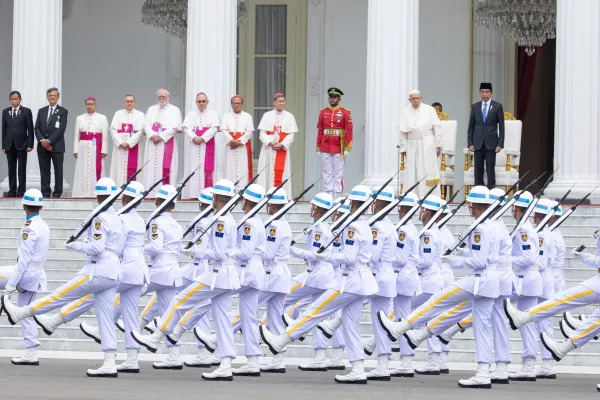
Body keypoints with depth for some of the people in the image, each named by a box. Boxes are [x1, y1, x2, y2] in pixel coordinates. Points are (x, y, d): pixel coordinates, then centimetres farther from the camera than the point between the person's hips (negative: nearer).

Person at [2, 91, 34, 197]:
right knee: (11, 169, 5)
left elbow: (30, 129, -2)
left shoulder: (26, 111, -1)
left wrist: (30, 145, -8)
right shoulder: (5, 112, 8)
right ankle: (12, 191, 8)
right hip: (9, 144, 3)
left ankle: (21, 191, 2)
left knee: (22, 169, 0)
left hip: (21, 144, -3)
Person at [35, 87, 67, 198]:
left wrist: (49, 141, -16)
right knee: (44, 170, 4)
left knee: (58, 171, 0)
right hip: (42, 146, 4)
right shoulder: (41, 111, 14)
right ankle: (45, 193, 7)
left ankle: (57, 193, 3)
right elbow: (37, 128, 8)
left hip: (56, 146, -4)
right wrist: (42, 140, -9)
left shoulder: (63, 112, 1)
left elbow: (61, 129, -9)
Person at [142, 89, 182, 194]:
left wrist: (161, 136, -14)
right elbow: (146, 125, 6)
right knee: (151, 168, -1)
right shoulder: (151, 109, 17)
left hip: (166, 142, -3)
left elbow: (174, 128, -6)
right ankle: (151, 193, -2)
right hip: (152, 143, 3)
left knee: (165, 169, -8)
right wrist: (153, 135, -13)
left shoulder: (174, 110, 6)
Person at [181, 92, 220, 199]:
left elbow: (214, 128, -5)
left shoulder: (212, 114, 9)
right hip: (193, 145, 2)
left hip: (207, 144, -2)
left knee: (206, 169, -7)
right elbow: (186, 127, 0)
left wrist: (203, 138, -17)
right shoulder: (190, 114, 13)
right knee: (193, 169, -3)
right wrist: (194, 137, -17)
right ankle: (192, 194, -4)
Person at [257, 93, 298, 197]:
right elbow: (262, 133, 1)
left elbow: (291, 135, 1)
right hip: (268, 149, 0)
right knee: (267, 172, -3)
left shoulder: (289, 117, 7)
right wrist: (270, 143, -15)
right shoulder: (267, 115, 7)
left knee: (280, 172, -5)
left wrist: (281, 144, -14)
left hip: (282, 149, 0)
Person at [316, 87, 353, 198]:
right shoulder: (323, 112, 9)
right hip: (325, 149, 3)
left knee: (338, 173, 1)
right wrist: (318, 147, 7)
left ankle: (337, 196, 3)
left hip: (338, 148, -3)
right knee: (327, 173, 4)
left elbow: (349, 130, -3)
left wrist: (347, 148, -9)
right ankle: (329, 194, 7)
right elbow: (320, 130, 10)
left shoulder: (345, 112, 0)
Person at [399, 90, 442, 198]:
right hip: (412, 146, 1)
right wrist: (403, 148, 5)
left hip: (427, 146, -1)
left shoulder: (429, 110, 3)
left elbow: (437, 128, 4)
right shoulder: (405, 112, 6)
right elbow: (403, 132, 8)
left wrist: (438, 145, 0)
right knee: (412, 174, 0)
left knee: (429, 172, -2)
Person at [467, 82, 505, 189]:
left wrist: (500, 144, -5)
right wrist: (470, 143, 1)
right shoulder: (475, 107, 9)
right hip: (478, 143, 2)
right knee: (478, 169, 2)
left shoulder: (497, 107, 3)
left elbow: (501, 127, 2)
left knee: (490, 169, -4)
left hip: (491, 143, -2)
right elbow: (471, 127, 10)